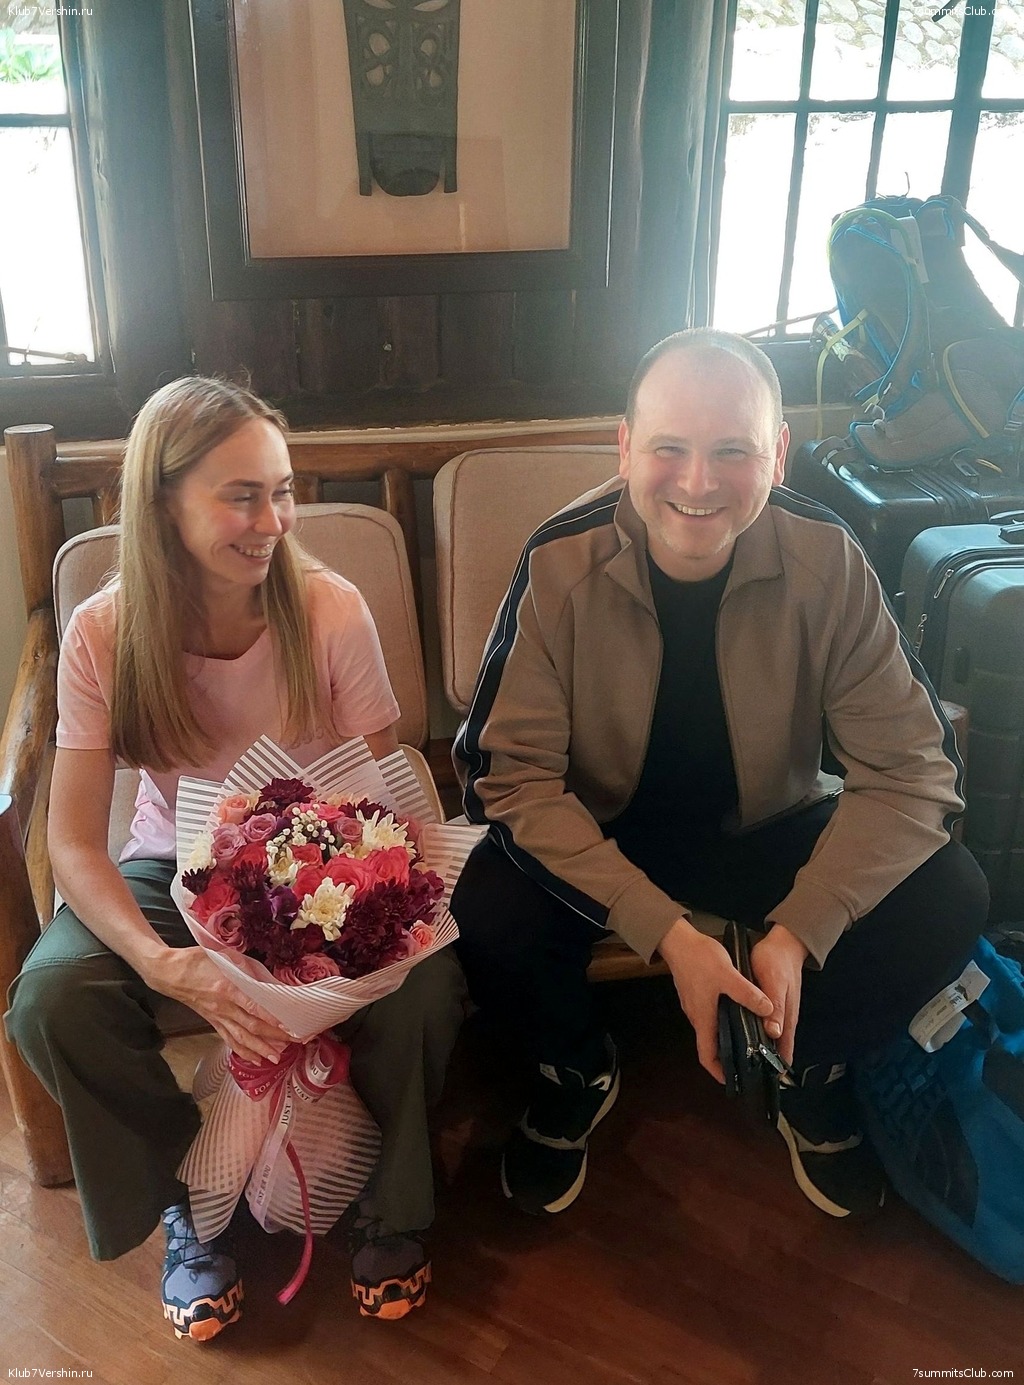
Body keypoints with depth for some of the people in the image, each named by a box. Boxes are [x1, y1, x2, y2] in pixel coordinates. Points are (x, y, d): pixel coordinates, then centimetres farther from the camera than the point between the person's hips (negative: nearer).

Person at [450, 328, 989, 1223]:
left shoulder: (826, 560, -18)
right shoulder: (558, 568, -21)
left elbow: (912, 768, -15)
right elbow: (513, 776, -22)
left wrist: (802, 929, -29)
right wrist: (666, 932, -31)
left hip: (770, 834, 2)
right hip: (600, 838, -1)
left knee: (947, 900, -21)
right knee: (489, 920, -29)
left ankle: (814, 1078, 11)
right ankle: (578, 1075, 9)